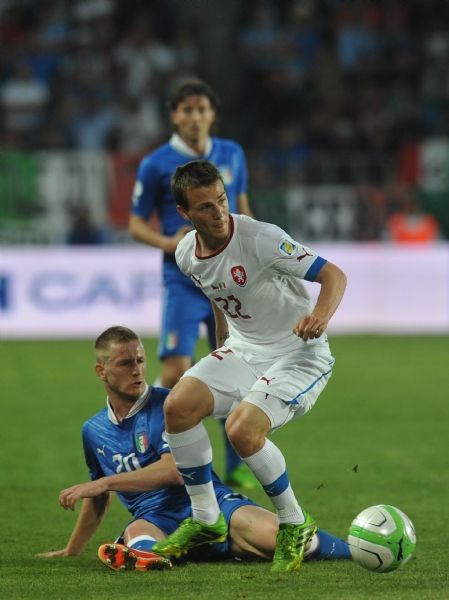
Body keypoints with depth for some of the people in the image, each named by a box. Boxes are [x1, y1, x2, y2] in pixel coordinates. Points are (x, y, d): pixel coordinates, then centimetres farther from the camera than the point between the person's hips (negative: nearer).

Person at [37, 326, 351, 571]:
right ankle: (145, 552, -75)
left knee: (272, 533, -32)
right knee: (137, 531, -38)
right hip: (158, 521, 3)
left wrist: (105, 483, -17)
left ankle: (346, 549, -6)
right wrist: (72, 550, 45)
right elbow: (99, 498, 35)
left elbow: (176, 469, -15)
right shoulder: (93, 431, 17)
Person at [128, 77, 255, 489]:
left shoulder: (232, 155, 7)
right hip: (183, 282, -4)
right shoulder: (157, 165, -5)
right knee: (176, 371, -15)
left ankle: (236, 467, 19)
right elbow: (137, 224, 1)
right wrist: (168, 243, -17)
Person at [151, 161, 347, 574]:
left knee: (242, 429, -28)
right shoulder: (187, 254, -2)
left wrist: (320, 316, -44)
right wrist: (222, 347, 25)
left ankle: (294, 524, -4)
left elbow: (334, 275, -25)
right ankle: (205, 520, 4)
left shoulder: (260, 239, -24)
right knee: (178, 405, -13)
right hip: (242, 350, 7)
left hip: (300, 354, -7)